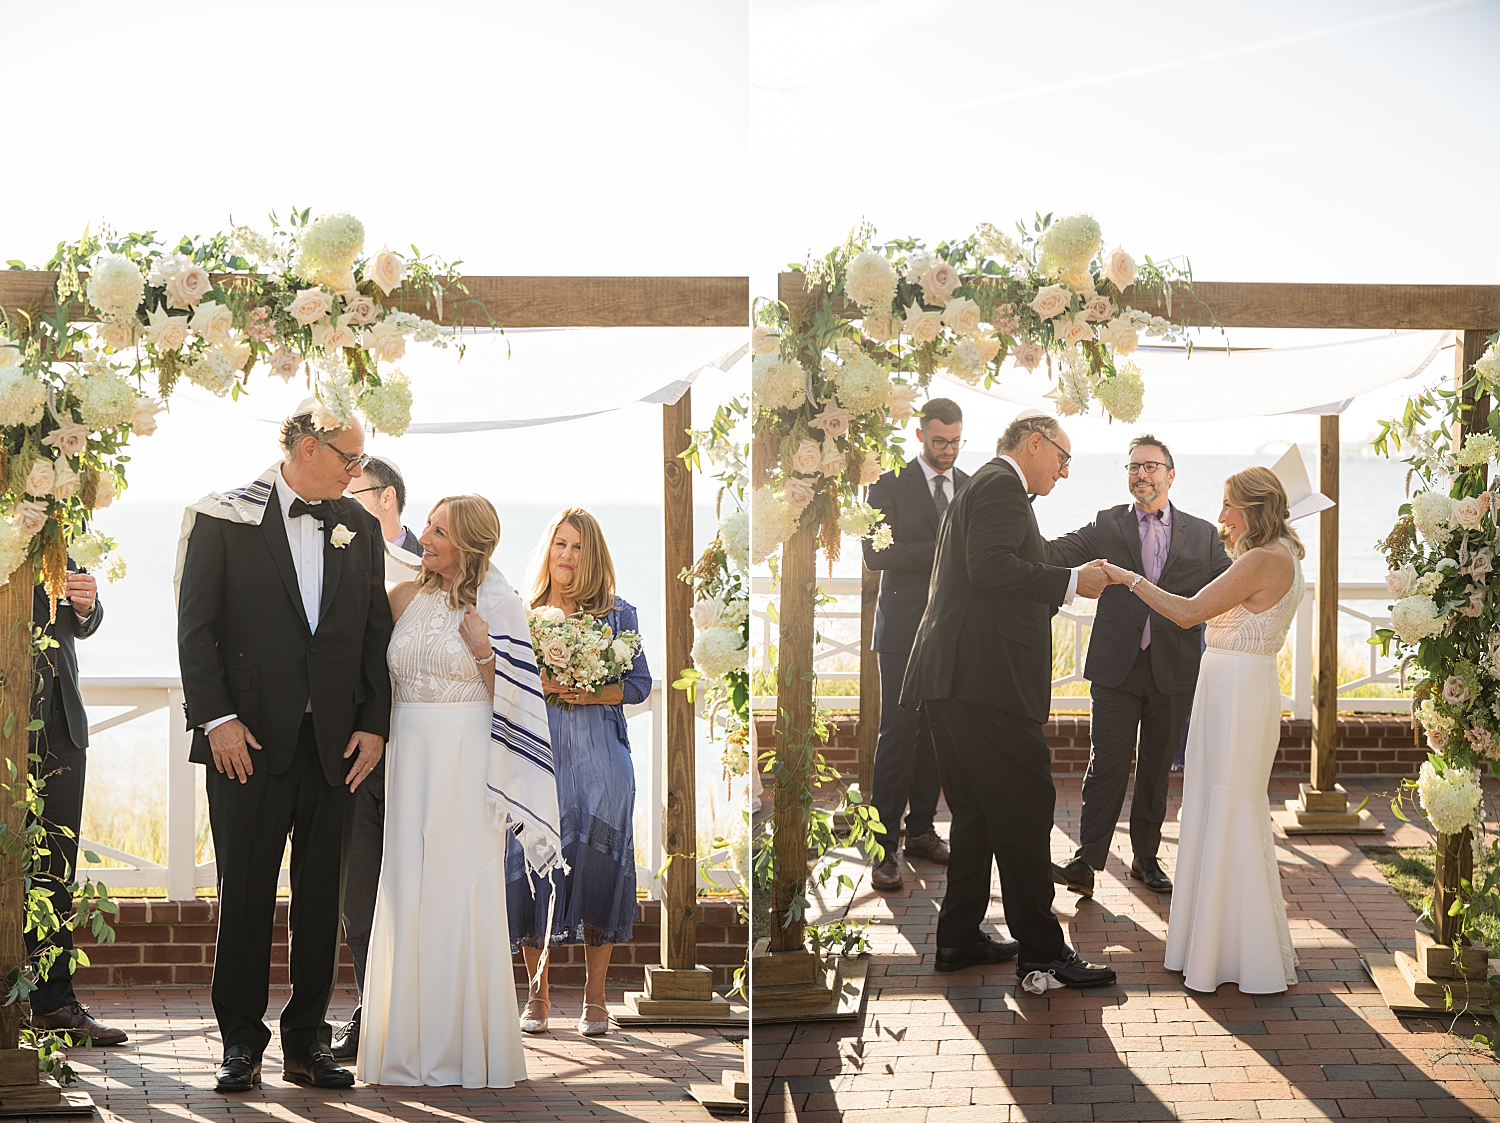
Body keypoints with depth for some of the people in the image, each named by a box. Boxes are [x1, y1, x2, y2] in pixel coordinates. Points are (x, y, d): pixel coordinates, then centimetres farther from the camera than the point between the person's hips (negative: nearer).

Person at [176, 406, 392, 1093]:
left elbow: (375, 632, 12)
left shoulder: (359, 529, 12)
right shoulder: (223, 518, 1)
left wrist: (374, 724, 3)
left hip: (333, 744, 4)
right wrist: (216, 718, -11)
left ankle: (307, 1042, 15)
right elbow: (195, 627, -3)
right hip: (248, 738, -3)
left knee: (320, 894, 6)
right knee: (246, 894, 1)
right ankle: (242, 1042, 11)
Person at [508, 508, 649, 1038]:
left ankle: (594, 998, 4)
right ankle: (537, 996, 10)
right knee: (533, 862, -3)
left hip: (597, 757, -1)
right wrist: (538, 685, -10)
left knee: (596, 869, -6)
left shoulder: (616, 614, 7)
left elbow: (639, 684, 6)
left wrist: (592, 694, -10)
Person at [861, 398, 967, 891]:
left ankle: (920, 830, 16)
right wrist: (943, 547, -18)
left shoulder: (973, 489, 14)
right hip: (905, 629, -4)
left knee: (938, 731, 6)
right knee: (898, 733, -7)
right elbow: (876, 553, -11)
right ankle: (884, 845, -5)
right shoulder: (888, 486, 0)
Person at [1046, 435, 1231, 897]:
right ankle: (1087, 862, -5)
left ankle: (1146, 858, 22)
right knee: (1107, 765, -5)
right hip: (1117, 668, -1)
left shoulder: (1202, 534, 8)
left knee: (1157, 769, 10)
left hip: (1174, 670, 1)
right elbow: (1056, 553, -5)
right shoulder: (1106, 526, 6)